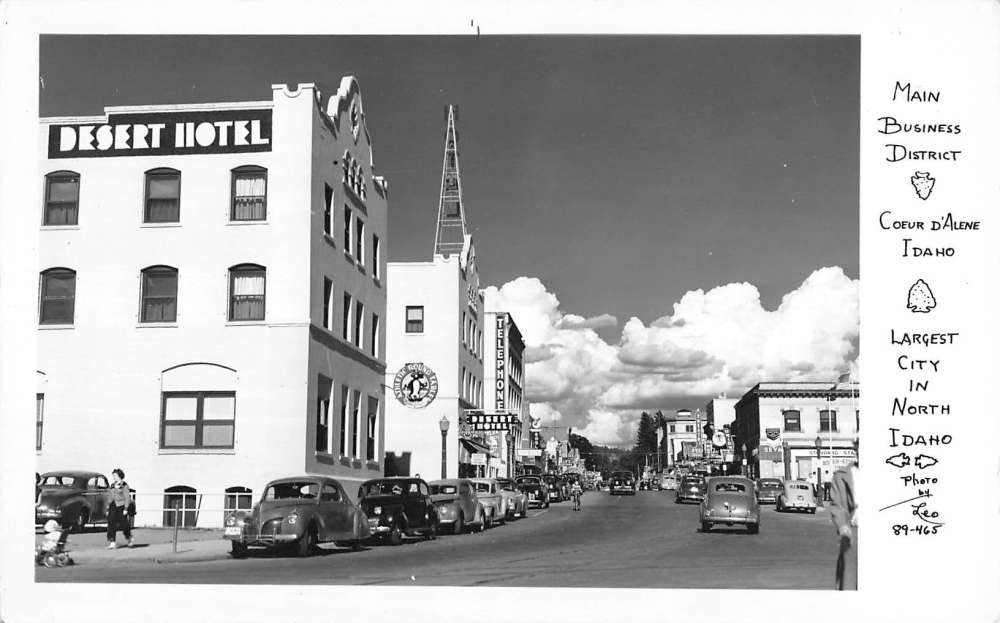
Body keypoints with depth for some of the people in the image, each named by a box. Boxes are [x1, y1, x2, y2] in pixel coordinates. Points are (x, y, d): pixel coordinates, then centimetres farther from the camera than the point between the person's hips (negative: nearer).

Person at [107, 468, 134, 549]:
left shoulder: (124, 485, -7)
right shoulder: (112, 485, 11)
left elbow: (127, 497, -8)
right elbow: (111, 497, 17)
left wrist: (126, 509, -13)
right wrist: (108, 508, 15)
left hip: (121, 506, -5)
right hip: (113, 505, 5)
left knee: (123, 524, 1)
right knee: (111, 523, -7)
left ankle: (130, 540, 22)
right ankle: (112, 542, -8)